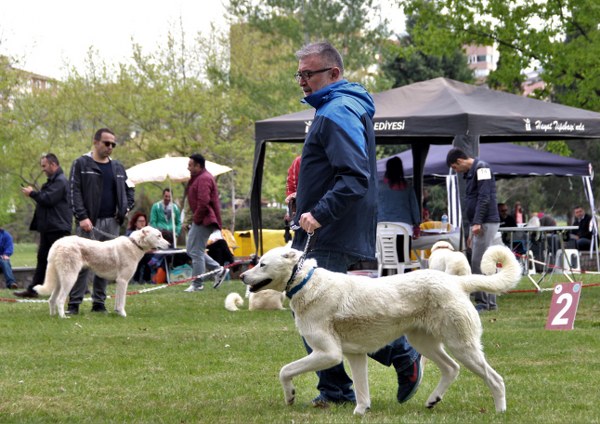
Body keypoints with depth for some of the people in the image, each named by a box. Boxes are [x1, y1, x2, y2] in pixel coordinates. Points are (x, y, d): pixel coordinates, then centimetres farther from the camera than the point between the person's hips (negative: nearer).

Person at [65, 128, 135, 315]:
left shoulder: (118, 167, 16)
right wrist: (82, 217, -16)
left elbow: (129, 190, 26)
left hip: (111, 222, 5)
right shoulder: (81, 164, 1)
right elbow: (74, 192, -6)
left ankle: (99, 303, 10)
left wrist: (126, 208, 8)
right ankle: (74, 303, -7)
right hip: (89, 222, -5)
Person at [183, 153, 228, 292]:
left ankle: (197, 283, -2)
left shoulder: (204, 179, -16)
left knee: (196, 251, -7)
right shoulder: (198, 178, 19)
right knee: (191, 249, 14)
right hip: (200, 220, 11)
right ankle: (218, 269, 16)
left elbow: (204, 202, -25)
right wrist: (194, 218, 14)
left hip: (204, 221, -11)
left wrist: (196, 218, -16)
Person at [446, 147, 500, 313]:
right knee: (483, 264, 9)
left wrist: (477, 222, -21)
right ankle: (490, 302, 12)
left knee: (478, 263, -11)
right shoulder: (470, 173, 21)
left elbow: (484, 198, -17)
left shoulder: (481, 168, -9)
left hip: (486, 223, -10)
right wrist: (472, 230, 24)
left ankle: (482, 302, -10)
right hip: (478, 225, 10)